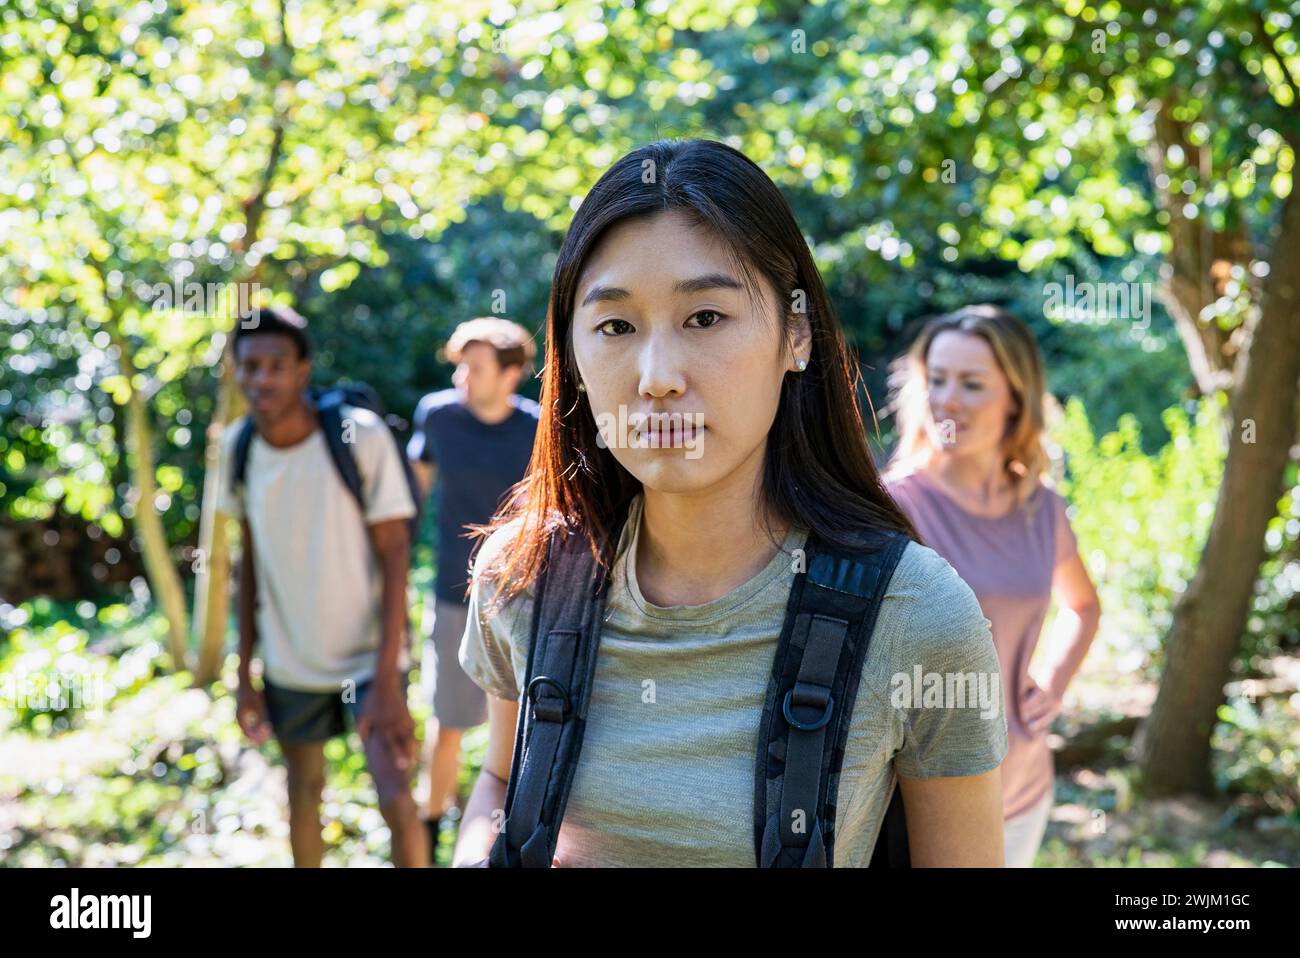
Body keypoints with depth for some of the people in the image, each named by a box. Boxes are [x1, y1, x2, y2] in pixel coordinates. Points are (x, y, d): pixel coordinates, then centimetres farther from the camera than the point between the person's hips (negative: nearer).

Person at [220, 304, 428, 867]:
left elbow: (395, 558, -16)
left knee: (397, 802, -14)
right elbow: (251, 561, 4)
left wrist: (387, 680, -20)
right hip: (289, 666, 4)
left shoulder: (364, 437, -20)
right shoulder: (236, 448, -6)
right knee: (304, 789, 17)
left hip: (368, 656, -4)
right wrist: (245, 677, 5)